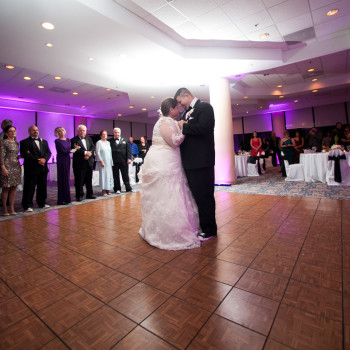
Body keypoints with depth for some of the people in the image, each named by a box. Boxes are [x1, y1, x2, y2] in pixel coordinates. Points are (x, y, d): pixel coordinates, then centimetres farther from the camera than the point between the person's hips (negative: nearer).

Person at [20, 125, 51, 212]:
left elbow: (48, 153, 10)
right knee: (29, 188, -1)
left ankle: (42, 203, 24)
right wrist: (38, 160, -18)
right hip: (31, 169, -5)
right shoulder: (24, 142, 0)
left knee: (42, 187, 12)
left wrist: (44, 159, -11)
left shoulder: (44, 142, 18)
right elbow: (25, 154, -12)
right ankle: (28, 205, 7)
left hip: (43, 168, 5)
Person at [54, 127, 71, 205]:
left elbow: (70, 149, 6)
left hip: (67, 160, 5)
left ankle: (66, 198, 16)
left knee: (66, 178, 8)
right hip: (61, 160, -5)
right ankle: (61, 200, 2)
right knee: (62, 179, -4)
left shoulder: (68, 140, 14)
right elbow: (62, 151, -11)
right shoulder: (57, 141, -3)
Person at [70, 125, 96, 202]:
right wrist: (85, 153, -21)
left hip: (89, 162, 5)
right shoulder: (74, 140, -3)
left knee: (89, 179, 12)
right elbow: (74, 150, -15)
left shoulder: (89, 139, 14)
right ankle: (79, 195, 10)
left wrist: (89, 154, -12)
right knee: (79, 180, 0)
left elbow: (93, 147, 6)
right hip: (79, 163, -5)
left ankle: (89, 194, 22)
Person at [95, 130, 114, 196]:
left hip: (109, 161, 6)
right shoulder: (99, 142, -2)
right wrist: (101, 161, -15)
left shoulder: (108, 142, 14)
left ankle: (108, 189, 13)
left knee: (109, 175, 5)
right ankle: (104, 190, 0)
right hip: (102, 162, -5)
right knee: (103, 175, -5)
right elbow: (97, 152, -8)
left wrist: (111, 161, 8)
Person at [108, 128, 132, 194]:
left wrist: (129, 158, -4)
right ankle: (117, 189, 16)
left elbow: (128, 150, 6)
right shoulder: (110, 141, 6)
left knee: (125, 175, 7)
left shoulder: (124, 140, 11)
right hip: (114, 161, -1)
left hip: (123, 161, 1)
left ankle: (128, 188, 16)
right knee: (116, 176, 6)